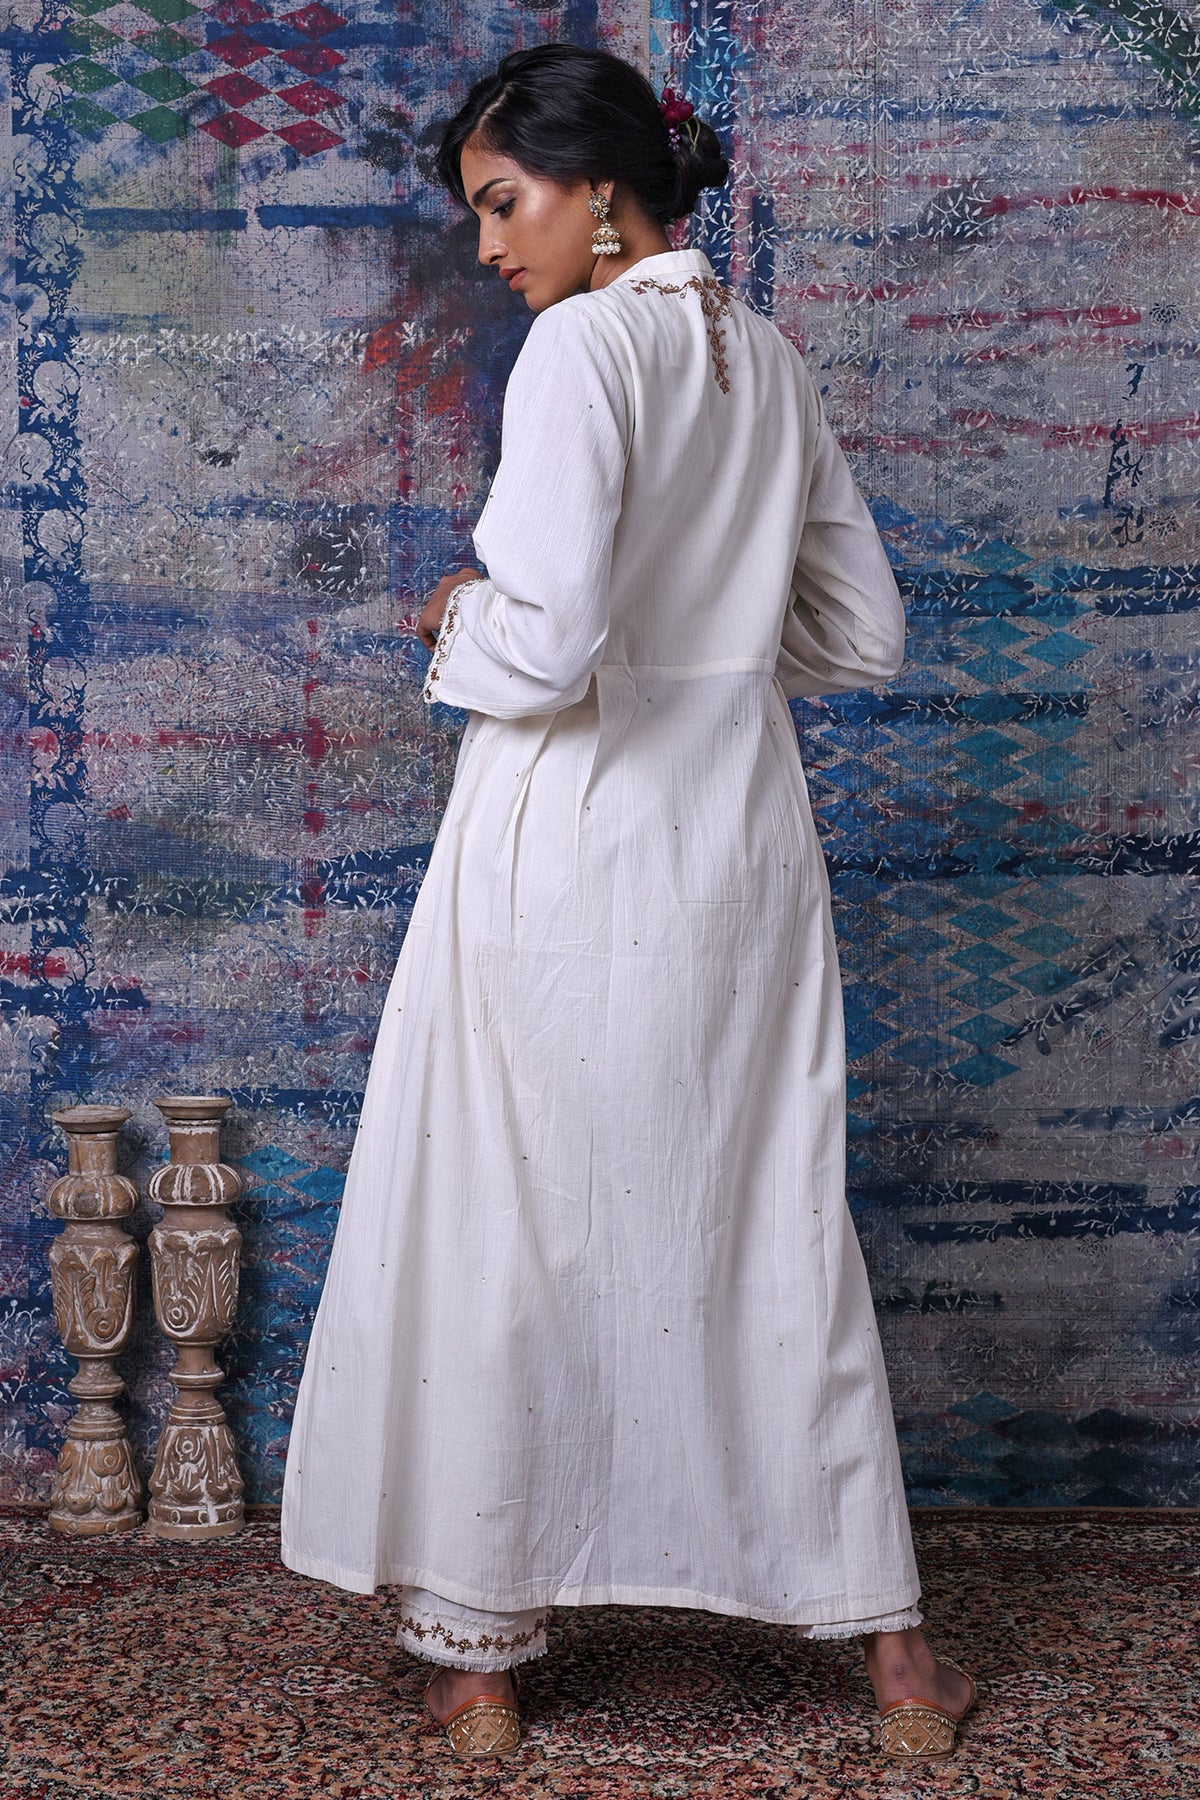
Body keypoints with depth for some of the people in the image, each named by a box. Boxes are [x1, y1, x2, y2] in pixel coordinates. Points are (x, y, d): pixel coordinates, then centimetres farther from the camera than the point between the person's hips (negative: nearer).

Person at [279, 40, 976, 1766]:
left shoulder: (585, 344, -13)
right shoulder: (772, 358, 10)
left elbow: (544, 649, -22)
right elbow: (861, 631, 15)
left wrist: (455, 622, -3)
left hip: (572, 848, -7)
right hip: (746, 840, 7)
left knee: (498, 1236, 6)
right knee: (779, 1227, 13)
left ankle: (482, 1654, 17)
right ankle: (887, 1640, 20)